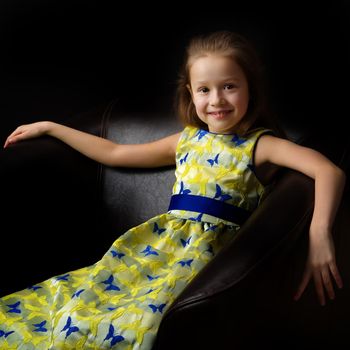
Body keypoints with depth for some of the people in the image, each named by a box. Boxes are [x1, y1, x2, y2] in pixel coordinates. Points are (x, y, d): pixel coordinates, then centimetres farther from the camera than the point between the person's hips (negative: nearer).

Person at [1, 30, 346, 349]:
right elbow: (114, 153, 25)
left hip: (211, 248, -5)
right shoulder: (187, 140, 16)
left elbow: (330, 171, -16)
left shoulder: (260, 145, -1)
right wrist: (50, 127, 28)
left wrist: (319, 235, -33)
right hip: (161, 241, 6)